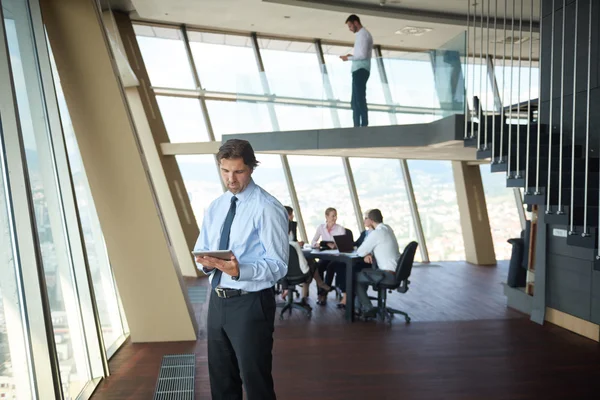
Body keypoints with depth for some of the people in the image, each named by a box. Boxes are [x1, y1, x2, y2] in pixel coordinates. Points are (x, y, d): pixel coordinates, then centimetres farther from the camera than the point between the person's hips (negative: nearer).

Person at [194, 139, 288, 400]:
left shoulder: (267, 208, -15)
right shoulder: (215, 207, 8)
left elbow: (278, 265, -18)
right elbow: (201, 250, 12)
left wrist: (240, 270, -34)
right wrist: (205, 261, -13)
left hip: (250, 304, -7)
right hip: (218, 300, 7)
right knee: (221, 378, 20)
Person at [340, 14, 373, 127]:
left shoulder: (362, 34, -9)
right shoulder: (363, 34, 22)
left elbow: (363, 55, -19)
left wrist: (349, 58, -9)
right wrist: (352, 56, 12)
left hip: (360, 70, -10)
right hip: (360, 70, 10)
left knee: (359, 99, -12)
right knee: (356, 100, 10)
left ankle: (364, 125, -14)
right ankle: (357, 126, 12)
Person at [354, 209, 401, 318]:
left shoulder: (376, 233, -17)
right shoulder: (387, 228, 10)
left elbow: (360, 252, -12)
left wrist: (366, 254, 9)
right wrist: (368, 254, -1)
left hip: (389, 275, -9)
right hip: (397, 271, 9)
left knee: (355, 277, 4)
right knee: (363, 272, 24)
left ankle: (368, 309, 8)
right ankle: (362, 301, 30)